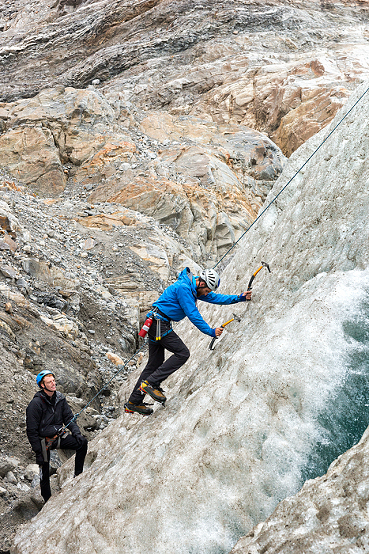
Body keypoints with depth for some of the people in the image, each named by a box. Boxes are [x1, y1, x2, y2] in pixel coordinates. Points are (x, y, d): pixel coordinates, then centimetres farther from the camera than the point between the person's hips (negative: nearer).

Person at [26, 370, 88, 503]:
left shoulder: (60, 398, -1)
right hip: (43, 441, -4)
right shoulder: (35, 403, -18)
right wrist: (38, 452, -15)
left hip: (58, 436, 4)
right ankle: (48, 500, 23)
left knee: (82, 442, -16)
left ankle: (78, 475, -5)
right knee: (45, 474, 3)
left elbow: (68, 417, 9)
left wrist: (76, 432, -8)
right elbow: (32, 431, -14)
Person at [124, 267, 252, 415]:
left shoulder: (194, 288, 11)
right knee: (182, 353, -12)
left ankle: (133, 402, 14)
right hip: (159, 324, -10)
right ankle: (150, 383, -12)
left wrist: (239, 298, 11)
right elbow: (193, 315, -20)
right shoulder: (183, 287, -19)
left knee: (155, 363, 10)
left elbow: (215, 298, 18)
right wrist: (210, 331, -16)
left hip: (157, 324, 10)